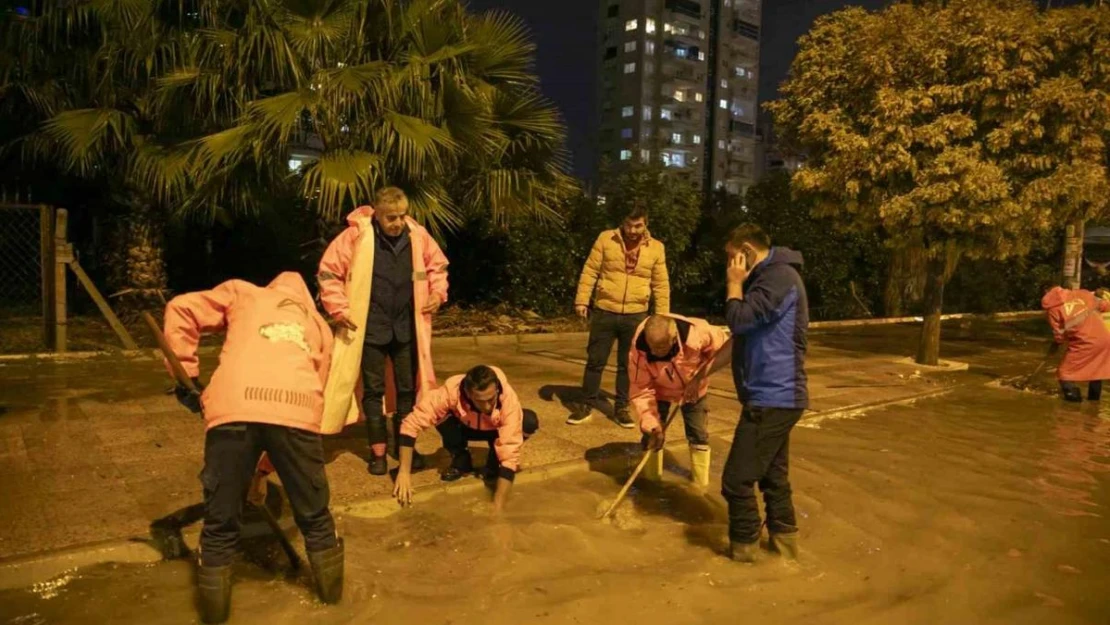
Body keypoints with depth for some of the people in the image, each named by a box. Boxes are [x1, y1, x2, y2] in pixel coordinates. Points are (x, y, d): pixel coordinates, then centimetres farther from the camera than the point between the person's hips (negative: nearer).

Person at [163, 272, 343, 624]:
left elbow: (180, 310, 19)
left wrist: (186, 374, 24)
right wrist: (267, 466, 36)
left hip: (234, 407, -1)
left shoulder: (243, 292, 32)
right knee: (314, 516, 21)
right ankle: (332, 592, 38)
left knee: (220, 523, 16)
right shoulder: (319, 326, 34)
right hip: (296, 411, 2)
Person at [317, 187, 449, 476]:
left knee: (408, 388, 11)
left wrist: (437, 292, 0)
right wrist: (339, 308, -11)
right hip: (371, 329, -3)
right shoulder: (355, 236, -12)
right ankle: (378, 451, 19)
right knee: (373, 390, 6)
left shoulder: (418, 235, -3)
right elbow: (328, 272, -6)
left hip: (407, 328, 3)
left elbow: (438, 265, 14)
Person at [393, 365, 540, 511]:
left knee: (529, 421, -32)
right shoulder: (452, 390, -38)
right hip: (465, 427, 1)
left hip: (495, 429, -1)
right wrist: (404, 472, -41)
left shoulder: (508, 399, -40)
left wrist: (497, 506, -47)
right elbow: (412, 423, -36)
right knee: (443, 416, -33)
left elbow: (510, 454, -42)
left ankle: (495, 461, -4)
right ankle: (460, 460, -4)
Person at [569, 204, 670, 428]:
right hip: (604, 312, -1)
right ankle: (586, 406, 20)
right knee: (595, 361, 7)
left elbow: (661, 285, 5)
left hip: (636, 316, 1)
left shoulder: (656, 248, 2)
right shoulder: (605, 239, -1)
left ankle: (621, 408, 23)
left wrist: (662, 316, 3)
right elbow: (590, 272, 0)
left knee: (628, 364, 9)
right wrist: (582, 300, -5)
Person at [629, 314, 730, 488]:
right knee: (651, 434, -4)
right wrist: (651, 422, -34)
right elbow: (641, 389, -26)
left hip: (693, 389, 0)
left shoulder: (697, 333, -40)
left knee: (699, 435, 3)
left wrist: (699, 375, -25)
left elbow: (725, 346, -19)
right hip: (659, 390, 0)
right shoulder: (639, 349, -36)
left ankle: (701, 486, 22)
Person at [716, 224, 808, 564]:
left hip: (772, 397, -11)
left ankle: (743, 547, 10)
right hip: (777, 394, 11)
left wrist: (735, 283, -10)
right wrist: (741, 283, 13)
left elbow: (740, 319, -23)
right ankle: (783, 539, 31)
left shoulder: (780, 276, -17)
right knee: (772, 475, 19)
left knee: (737, 478, -4)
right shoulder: (771, 276, 17)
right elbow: (748, 324, 23)